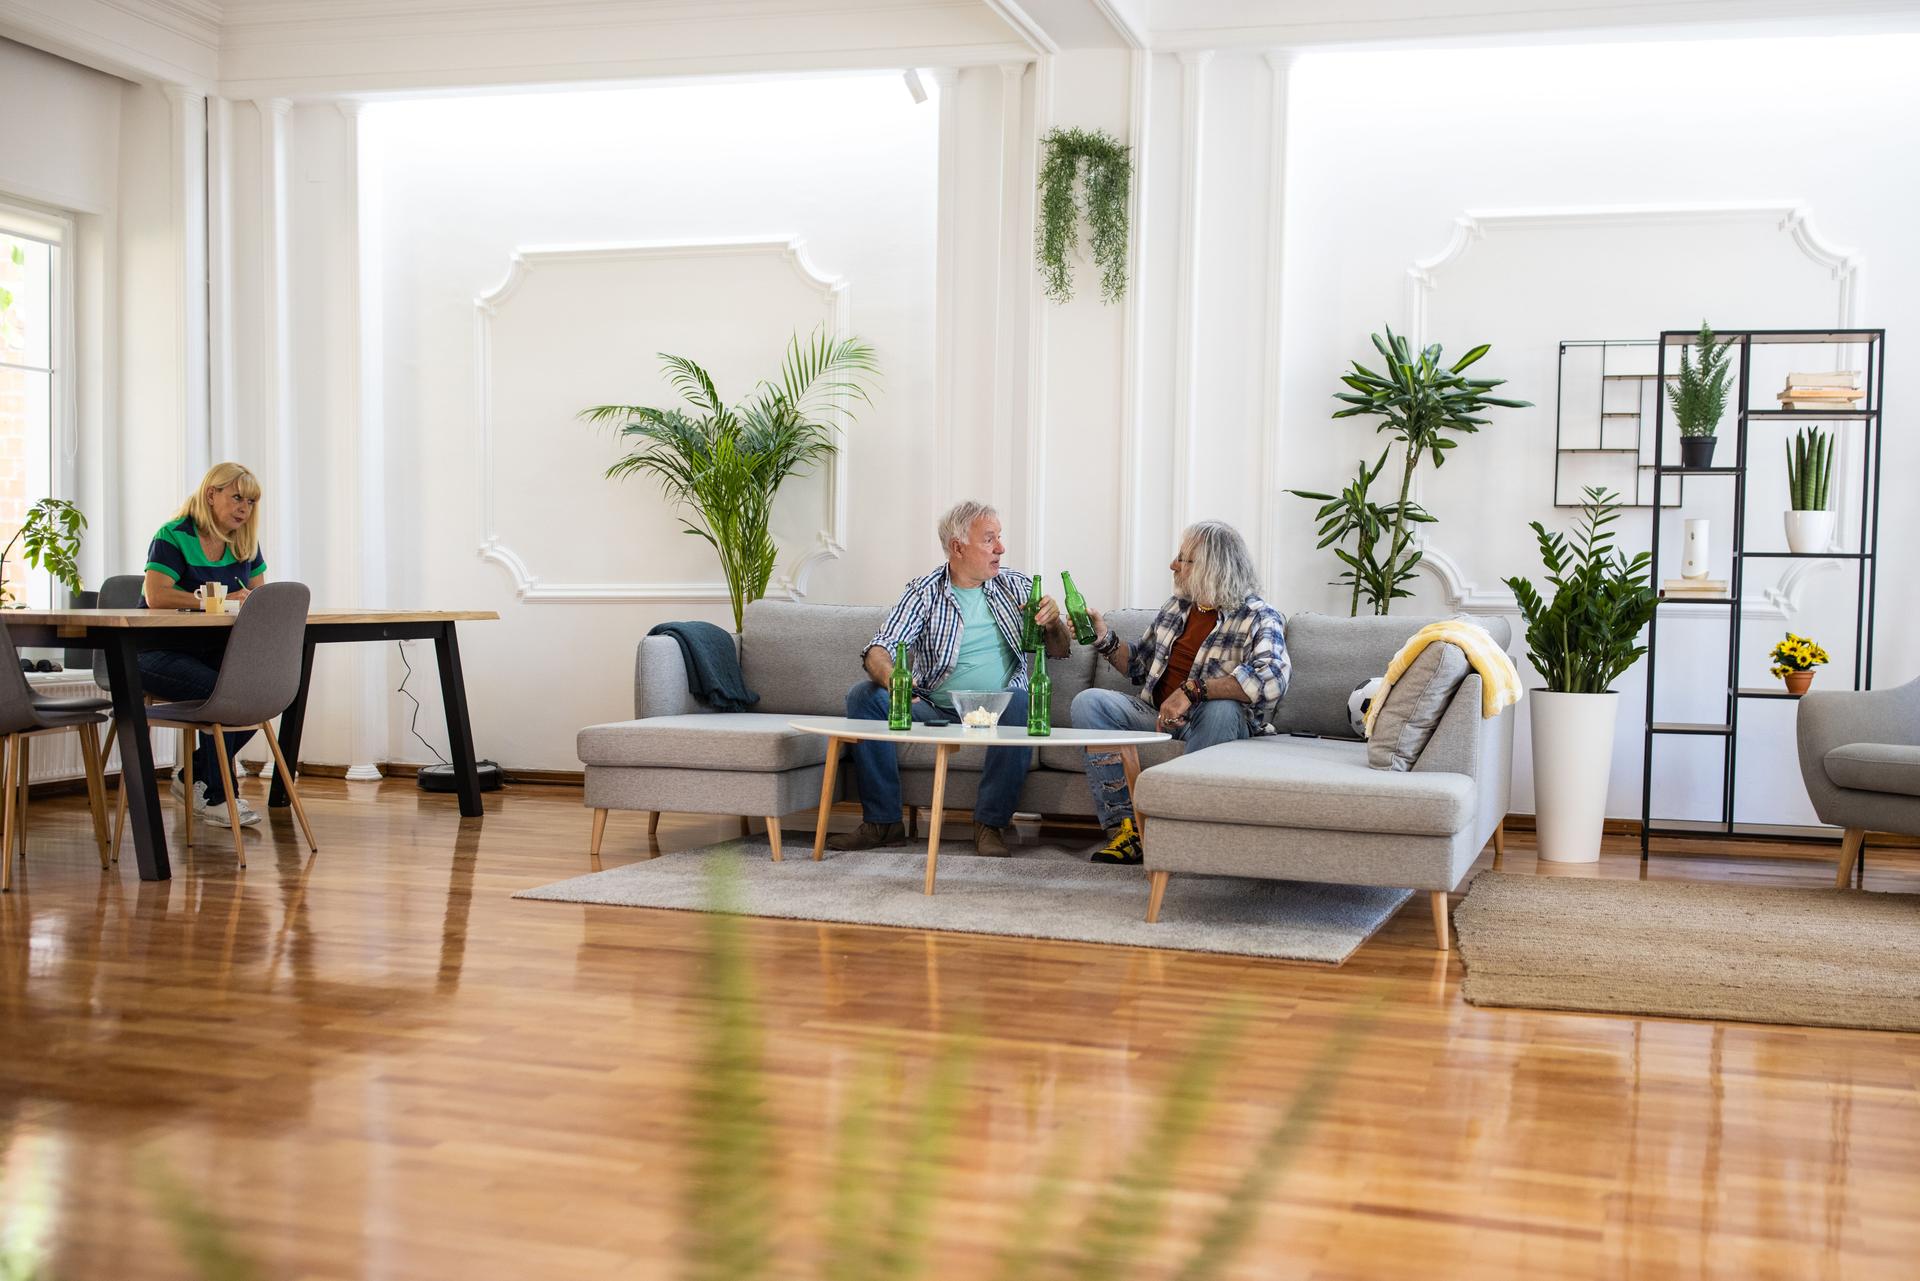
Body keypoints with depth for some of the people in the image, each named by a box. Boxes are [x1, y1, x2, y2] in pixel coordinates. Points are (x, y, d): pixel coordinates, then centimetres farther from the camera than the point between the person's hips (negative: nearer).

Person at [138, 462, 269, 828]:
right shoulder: (174, 537, -13)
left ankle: (192, 777, 1)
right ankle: (216, 797, -16)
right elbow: (156, 596, -25)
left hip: (212, 652, 7)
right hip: (159, 655, -7)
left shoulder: (245, 544, 9)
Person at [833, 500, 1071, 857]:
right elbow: (878, 650, -8)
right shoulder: (924, 593, 3)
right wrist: (890, 677, -33)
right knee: (863, 696, -21)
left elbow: (1060, 650, 13)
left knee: (1021, 703, -34)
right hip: (934, 709, 0)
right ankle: (883, 820, -14)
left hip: (996, 709, 0)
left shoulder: (1017, 586, 10)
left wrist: (1053, 623, -12)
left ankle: (991, 824, -22)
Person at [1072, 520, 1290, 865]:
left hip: (1211, 720, -6)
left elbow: (1272, 678, -32)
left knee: (1221, 709, -39)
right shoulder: (1176, 607, 10)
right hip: (1158, 713, 6)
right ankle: (1124, 826, -21)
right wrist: (1104, 639, 3)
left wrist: (1190, 691, -37)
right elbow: (1141, 666, 23)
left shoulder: (1259, 618, -11)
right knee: (1088, 702, -14)